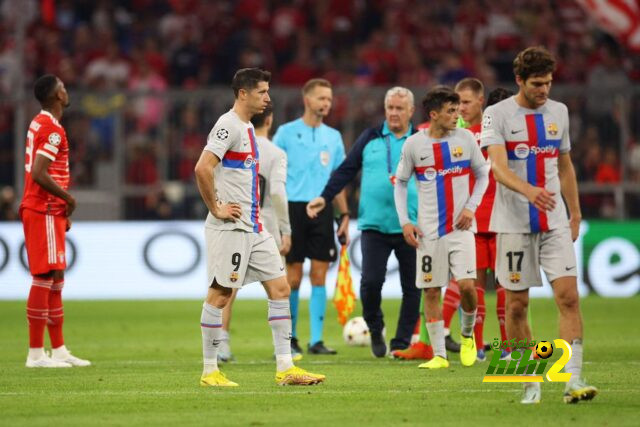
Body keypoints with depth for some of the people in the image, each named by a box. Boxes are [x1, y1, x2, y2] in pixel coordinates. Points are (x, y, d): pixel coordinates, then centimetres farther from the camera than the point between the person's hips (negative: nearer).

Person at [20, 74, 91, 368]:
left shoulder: (39, 124, 15)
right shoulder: (52, 129, -15)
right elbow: (39, 175, -24)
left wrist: (63, 210, 17)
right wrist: (68, 198, -11)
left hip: (45, 210, 10)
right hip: (45, 213, -10)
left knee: (55, 280, 12)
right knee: (44, 279, -8)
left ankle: (58, 350, 16)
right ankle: (36, 353, -7)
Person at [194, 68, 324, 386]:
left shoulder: (247, 128, 17)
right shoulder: (228, 125, -13)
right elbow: (202, 169, -24)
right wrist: (216, 209, -18)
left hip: (254, 228, 10)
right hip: (230, 228, -10)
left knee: (280, 289, 4)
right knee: (220, 294, -3)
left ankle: (285, 368, 4)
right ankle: (209, 371, 4)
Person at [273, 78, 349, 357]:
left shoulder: (333, 137, 13)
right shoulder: (286, 133, 1)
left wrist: (344, 215, 10)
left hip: (322, 210, 3)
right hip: (294, 207, -3)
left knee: (319, 276, 0)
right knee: (293, 278, -1)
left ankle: (316, 340, 3)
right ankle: (290, 339, 10)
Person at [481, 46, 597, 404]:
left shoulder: (559, 112, 10)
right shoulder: (497, 115, -6)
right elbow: (499, 168, -19)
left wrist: (576, 214, 19)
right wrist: (528, 191, -37)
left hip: (555, 222, 3)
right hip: (514, 223, -3)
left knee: (569, 296, -10)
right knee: (517, 305, 2)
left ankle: (573, 380, -13)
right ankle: (530, 382, 15)